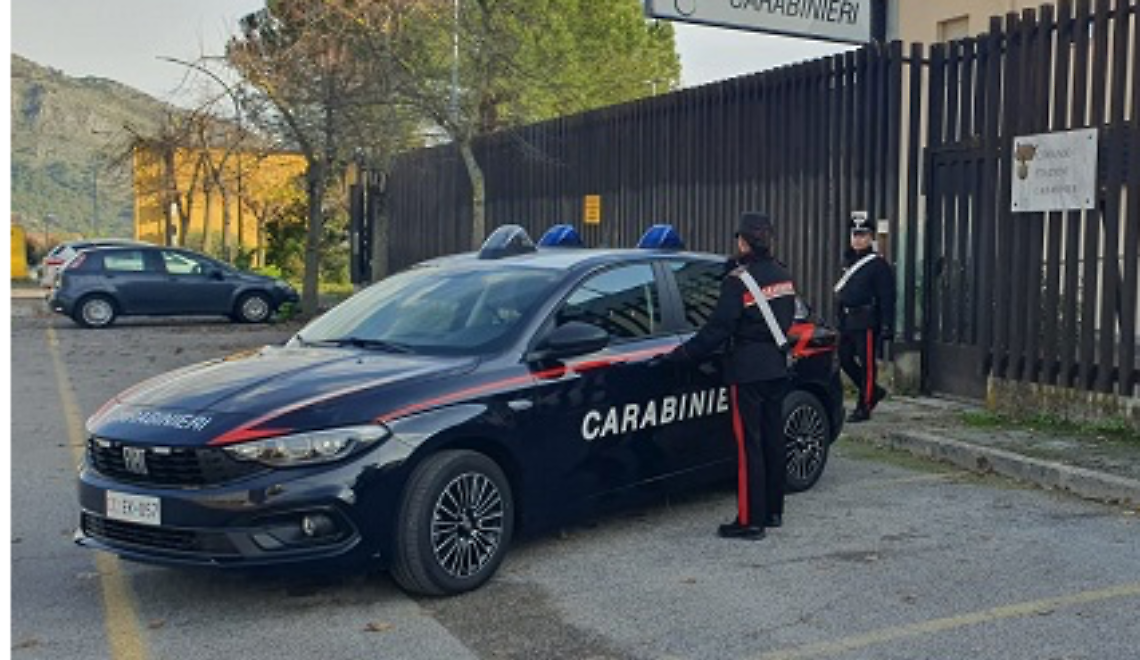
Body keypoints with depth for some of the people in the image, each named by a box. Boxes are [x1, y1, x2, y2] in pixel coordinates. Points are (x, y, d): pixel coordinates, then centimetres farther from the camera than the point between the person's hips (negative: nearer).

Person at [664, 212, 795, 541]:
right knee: (773, 438, 14)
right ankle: (773, 511, 23)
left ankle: (750, 520, -1)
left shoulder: (738, 281, -16)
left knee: (749, 445, -4)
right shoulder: (783, 276, 8)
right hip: (777, 368, 8)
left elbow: (717, 329, -18)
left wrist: (682, 354, -11)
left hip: (748, 372, -8)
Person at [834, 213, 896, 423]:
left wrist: (887, 327, -17)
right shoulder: (848, 260, 16)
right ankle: (873, 391, 27)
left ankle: (864, 407, 5)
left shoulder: (878, 264, -7)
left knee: (866, 364, -2)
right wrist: (840, 320, 17)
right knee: (844, 360, 10)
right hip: (847, 321, 8)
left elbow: (887, 297, -11)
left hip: (866, 322, -8)